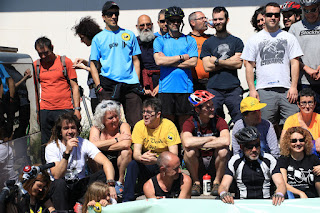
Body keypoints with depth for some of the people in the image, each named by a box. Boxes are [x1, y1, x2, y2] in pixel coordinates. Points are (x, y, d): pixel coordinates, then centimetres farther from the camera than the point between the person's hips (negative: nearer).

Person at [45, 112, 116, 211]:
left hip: (80, 185, 3)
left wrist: (111, 184, -37)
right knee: (60, 183, -36)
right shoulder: (51, 147, -12)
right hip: (61, 188, -3)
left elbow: (106, 162, -19)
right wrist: (67, 152, -36)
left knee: (105, 174, -18)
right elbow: (57, 176, -25)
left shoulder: (84, 143, -6)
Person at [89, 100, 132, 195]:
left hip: (120, 167, -1)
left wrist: (103, 146, -19)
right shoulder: (96, 128, 0)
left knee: (126, 151, -28)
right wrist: (117, 139, -20)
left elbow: (126, 144, -28)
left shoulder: (123, 126, -6)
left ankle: (120, 182, -11)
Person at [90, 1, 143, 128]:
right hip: (108, 86, -1)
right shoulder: (98, 38, 9)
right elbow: (93, 65, 7)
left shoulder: (129, 35, 14)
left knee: (137, 122, -5)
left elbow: (135, 60, 16)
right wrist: (98, 86, -4)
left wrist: (137, 83, 5)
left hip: (130, 84, 1)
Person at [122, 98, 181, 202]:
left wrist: (156, 160, -40)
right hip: (146, 166, 2)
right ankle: (127, 200, -23)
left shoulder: (169, 126, -13)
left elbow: (174, 154, -21)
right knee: (132, 164, -27)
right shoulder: (139, 126, -5)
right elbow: (136, 153, -12)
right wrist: (141, 158, -39)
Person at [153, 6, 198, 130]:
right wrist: (182, 57, -4)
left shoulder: (190, 40, 10)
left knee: (184, 122, 2)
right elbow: (159, 61, -7)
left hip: (185, 87, 0)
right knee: (168, 120, 1)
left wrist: (169, 62, -6)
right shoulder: (159, 40, 9)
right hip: (166, 87, 0)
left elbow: (193, 62, -3)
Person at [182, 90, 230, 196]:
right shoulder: (190, 123, -12)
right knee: (190, 150, -29)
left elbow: (226, 141, -33)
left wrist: (199, 144, -27)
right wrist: (212, 138, -25)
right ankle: (196, 183, -7)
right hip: (197, 163, 0)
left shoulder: (219, 121, -12)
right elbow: (187, 143, -33)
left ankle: (217, 182, -7)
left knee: (223, 150, -29)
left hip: (215, 162, 0)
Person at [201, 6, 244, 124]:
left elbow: (238, 64, -2)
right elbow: (207, 67, -1)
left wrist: (217, 61, -5)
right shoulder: (208, 43, 11)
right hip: (214, 89, 0)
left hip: (233, 88, 0)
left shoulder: (236, 41, 10)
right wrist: (229, 62, -3)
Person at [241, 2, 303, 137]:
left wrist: (294, 87, -2)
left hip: (286, 90, 1)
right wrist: (252, 89, 0)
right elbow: (249, 65, 10)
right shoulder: (254, 40, 12)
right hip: (264, 90, 0)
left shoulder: (289, 38, 14)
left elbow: (295, 63, 9)